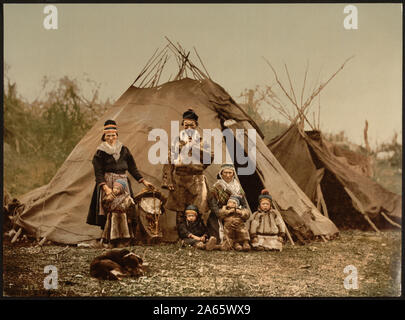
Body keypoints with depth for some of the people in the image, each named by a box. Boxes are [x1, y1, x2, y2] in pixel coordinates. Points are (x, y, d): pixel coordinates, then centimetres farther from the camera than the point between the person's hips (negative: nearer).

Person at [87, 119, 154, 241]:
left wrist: (143, 181, 11)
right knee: (107, 212, -10)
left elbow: (132, 168, 17)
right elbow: (98, 173, -5)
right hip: (107, 183, -3)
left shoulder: (124, 150, 12)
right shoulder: (100, 152, 1)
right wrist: (105, 187, -19)